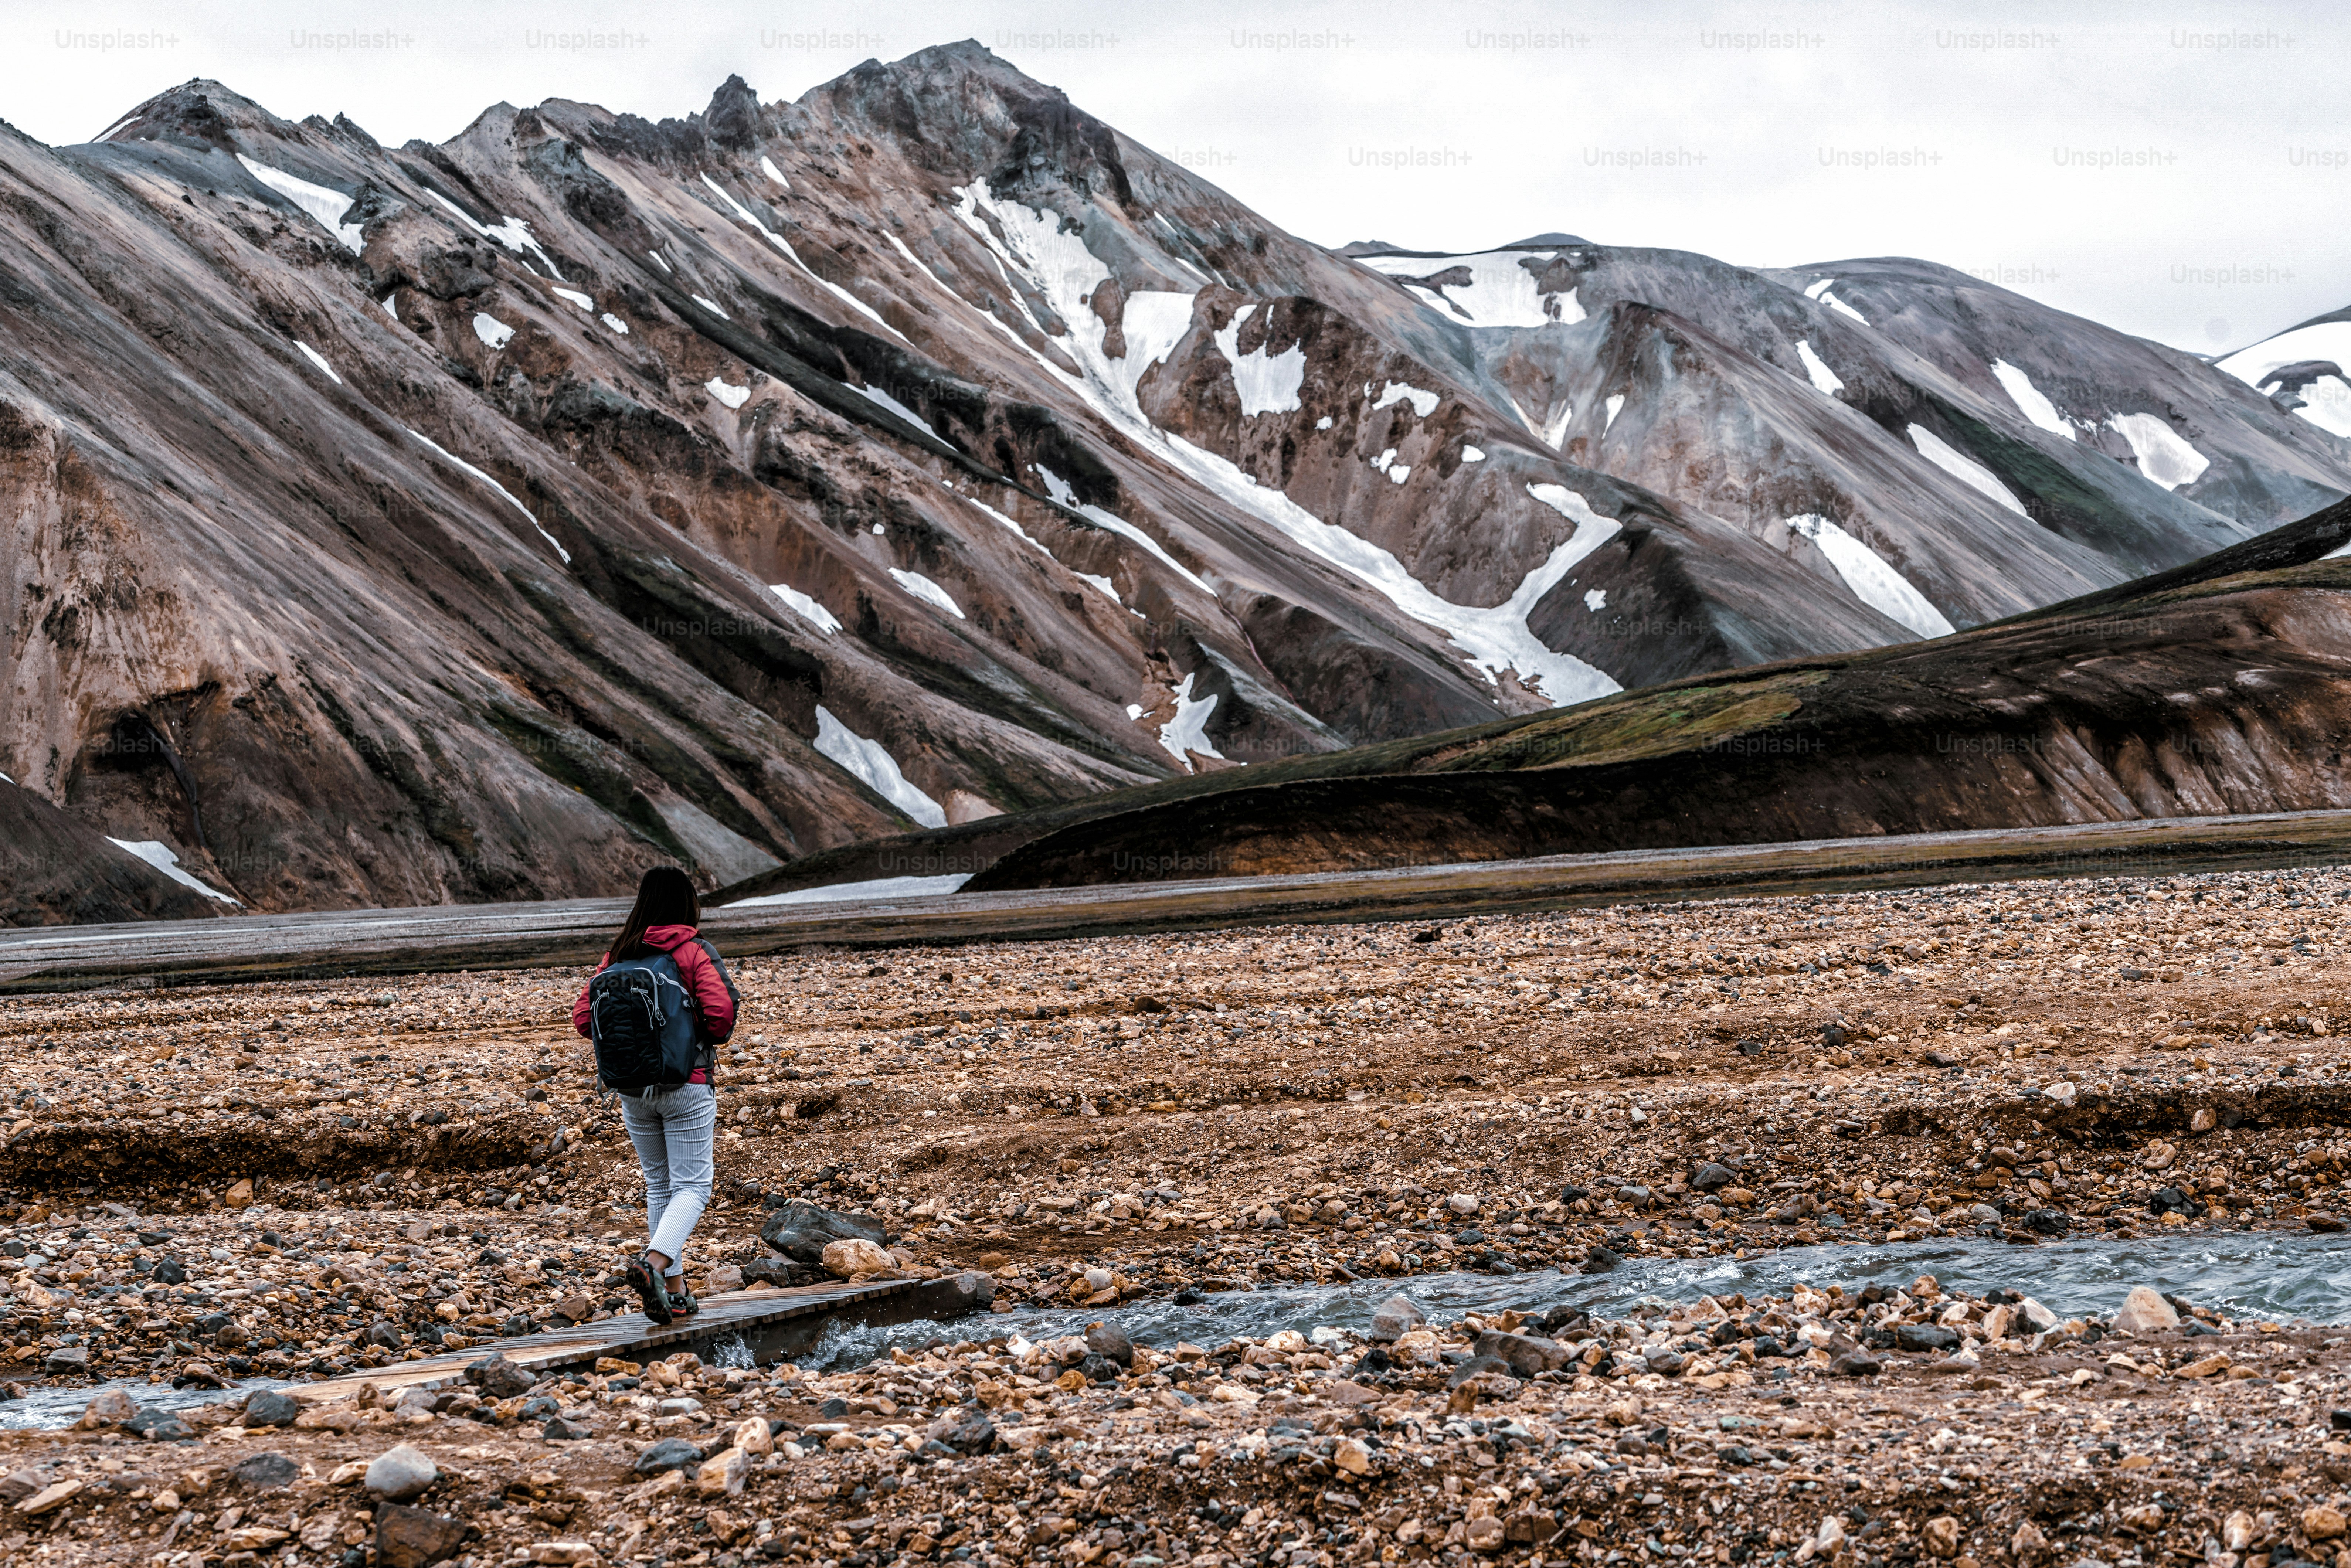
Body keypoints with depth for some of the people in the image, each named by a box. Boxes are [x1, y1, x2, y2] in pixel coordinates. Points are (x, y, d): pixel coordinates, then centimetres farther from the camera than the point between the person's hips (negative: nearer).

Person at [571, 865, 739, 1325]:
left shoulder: (618, 956, 3)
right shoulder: (695, 952, -9)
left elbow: (583, 1017, 1)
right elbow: (722, 1010, -19)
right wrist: (709, 1041, 1)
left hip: (633, 1089, 4)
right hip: (687, 1085, -4)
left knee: (659, 1186, 15)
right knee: (692, 1187, 1)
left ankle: (674, 1291, 14)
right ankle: (654, 1262, -23)